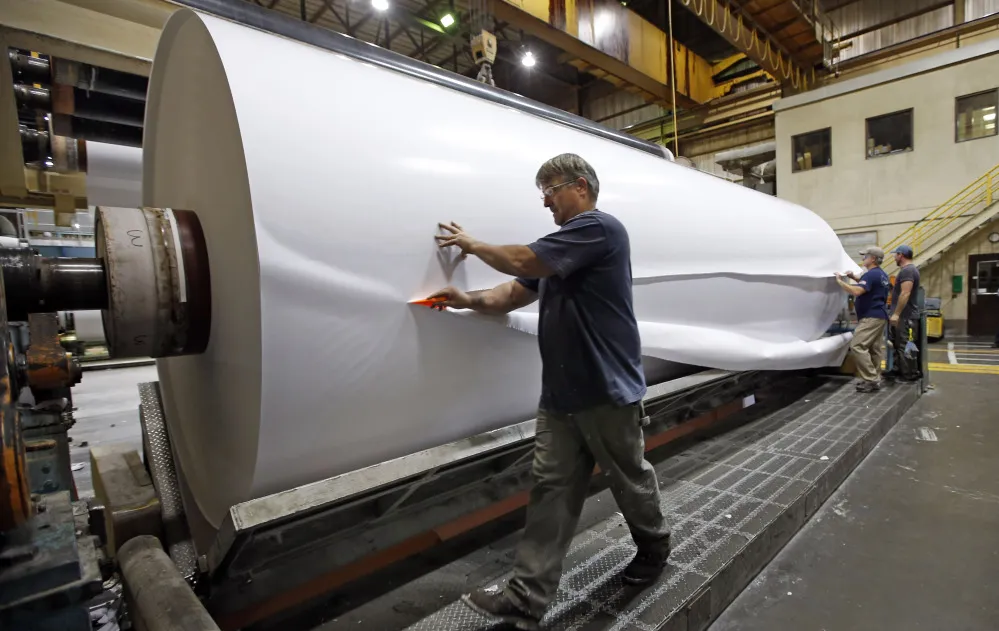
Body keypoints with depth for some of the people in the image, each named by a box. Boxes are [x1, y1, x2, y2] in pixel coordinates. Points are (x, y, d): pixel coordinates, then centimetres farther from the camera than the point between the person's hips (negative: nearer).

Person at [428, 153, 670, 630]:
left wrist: (471, 245, -4)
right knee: (551, 489, 6)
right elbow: (516, 292, 13)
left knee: (630, 479, 14)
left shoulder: (599, 228, -12)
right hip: (560, 393, 8)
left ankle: (654, 548, 42)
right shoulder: (565, 243, 17)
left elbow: (525, 262, -20)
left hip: (607, 390, -8)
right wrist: (472, 300, -4)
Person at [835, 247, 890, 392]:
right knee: (875, 349, 11)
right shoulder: (882, 274, 16)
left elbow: (856, 291, -29)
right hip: (879, 316, 11)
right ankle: (874, 379, 14)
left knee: (858, 346, -14)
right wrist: (854, 276, 22)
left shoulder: (871, 274, -17)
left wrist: (840, 281, -18)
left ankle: (870, 379, -14)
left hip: (871, 317, -11)